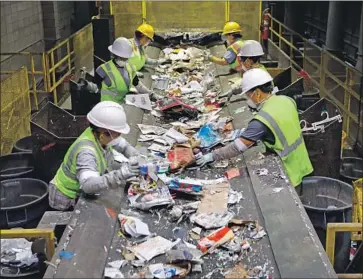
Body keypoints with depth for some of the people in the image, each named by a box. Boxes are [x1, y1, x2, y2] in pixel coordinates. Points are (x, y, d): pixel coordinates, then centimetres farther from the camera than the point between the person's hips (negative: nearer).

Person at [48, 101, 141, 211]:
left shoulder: (100, 135, -12)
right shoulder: (86, 151, -33)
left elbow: (124, 146, 4)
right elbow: (88, 185, -47)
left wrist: (135, 158, -16)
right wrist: (119, 175, -58)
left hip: (80, 193, 7)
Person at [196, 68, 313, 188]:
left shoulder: (262, 119, -28)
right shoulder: (287, 100, -5)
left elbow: (238, 146, -27)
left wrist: (212, 156, -18)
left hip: (290, 172, -7)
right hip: (301, 164, 7)